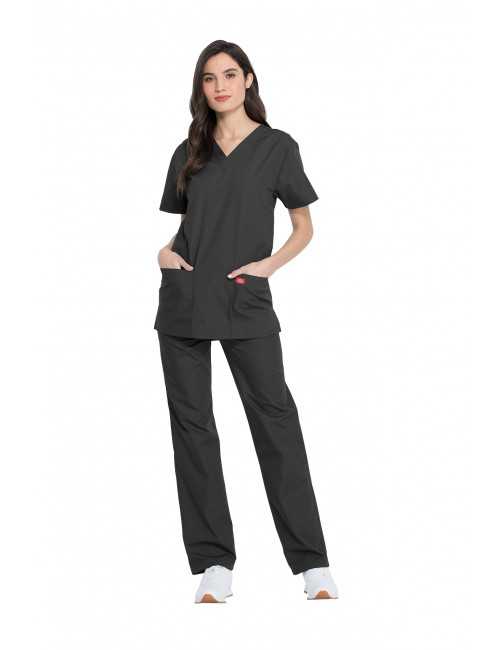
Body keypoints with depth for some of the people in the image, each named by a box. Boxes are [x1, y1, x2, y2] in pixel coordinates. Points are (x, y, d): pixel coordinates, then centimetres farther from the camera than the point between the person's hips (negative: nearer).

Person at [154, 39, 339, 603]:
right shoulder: (189, 152, 14)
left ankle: (312, 565, -5)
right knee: (191, 424, 1)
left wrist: (270, 264, -9)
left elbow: (304, 227, 7)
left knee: (275, 419, -8)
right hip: (184, 301, 4)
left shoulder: (277, 147, 5)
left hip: (246, 303, -3)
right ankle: (213, 565, 6)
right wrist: (163, 253, 2)